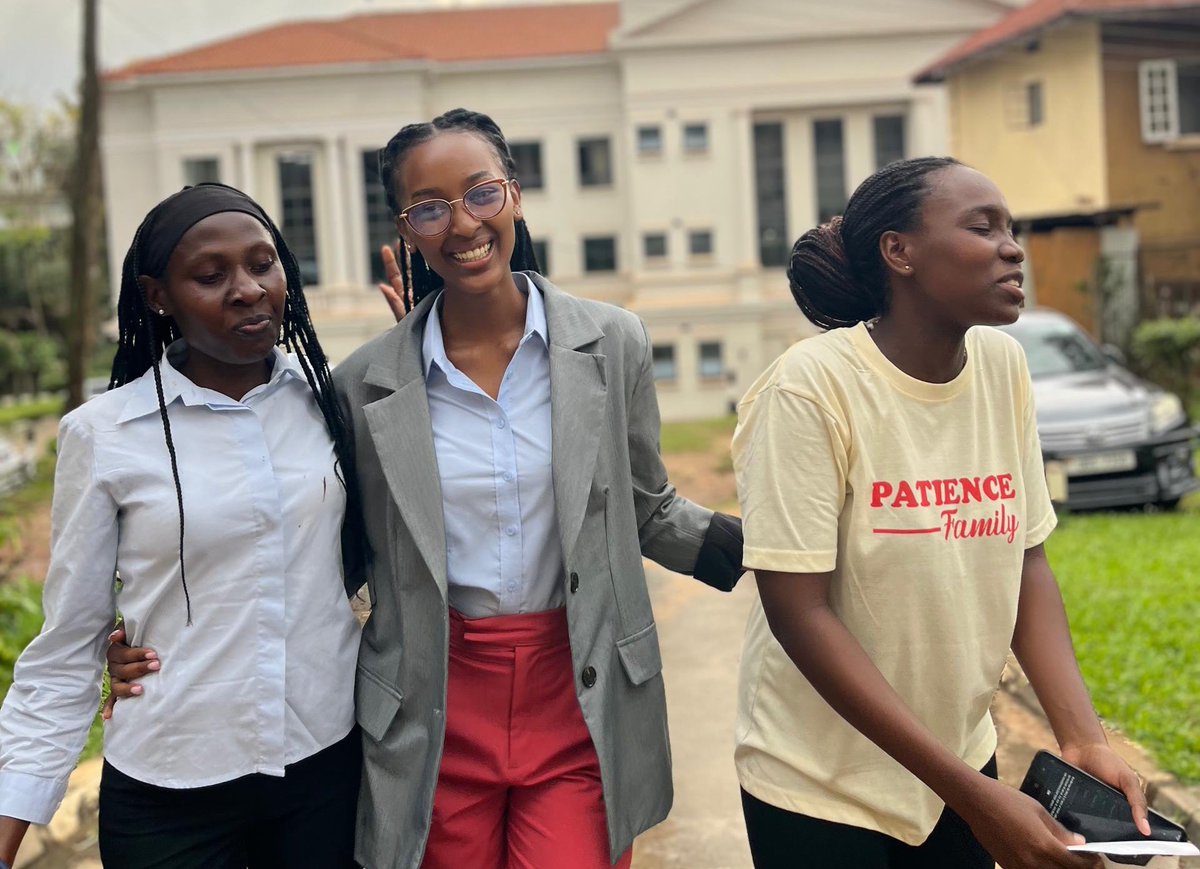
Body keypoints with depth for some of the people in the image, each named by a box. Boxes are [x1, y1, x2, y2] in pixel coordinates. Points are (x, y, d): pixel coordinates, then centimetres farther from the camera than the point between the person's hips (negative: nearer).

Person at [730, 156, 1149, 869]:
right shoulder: (812, 385, -20)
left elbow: (1027, 562, 2)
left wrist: (1084, 739, -11)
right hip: (822, 789, -5)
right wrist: (970, 793, -22)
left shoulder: (1004, 366, -4)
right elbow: (798, 612, -21)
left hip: (962, 754, 5)